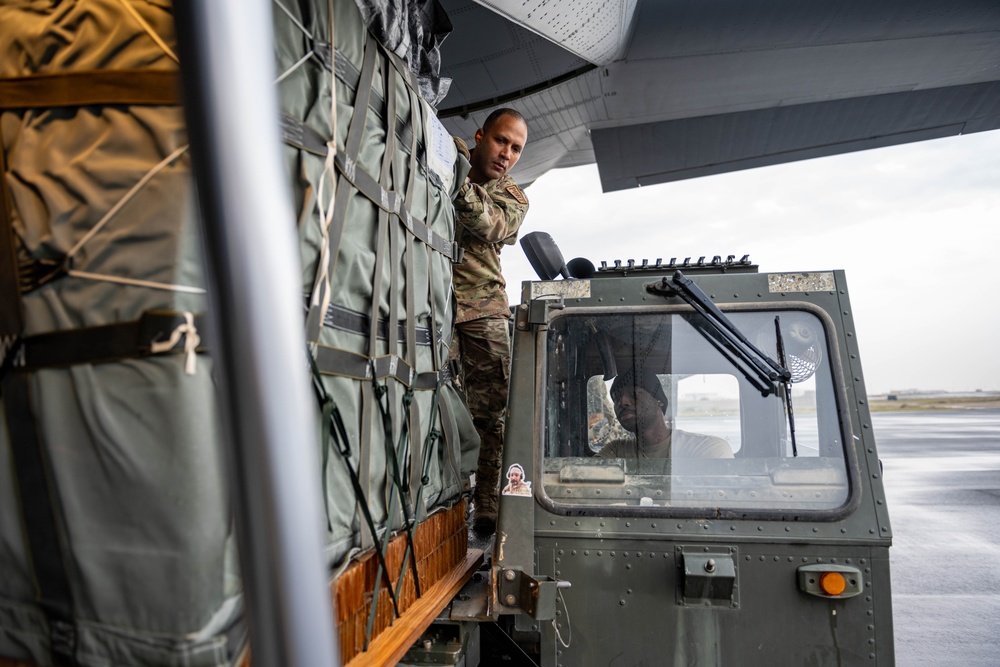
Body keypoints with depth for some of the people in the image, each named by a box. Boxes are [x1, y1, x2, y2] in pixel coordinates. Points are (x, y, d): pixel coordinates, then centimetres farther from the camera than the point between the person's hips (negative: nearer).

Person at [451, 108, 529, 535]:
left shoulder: (513, 198, 15)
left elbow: (487, 227, -8)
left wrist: (459, 183, -25)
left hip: (483, 306, 2)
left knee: (493, 410, -4)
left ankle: (488, 510, 4)